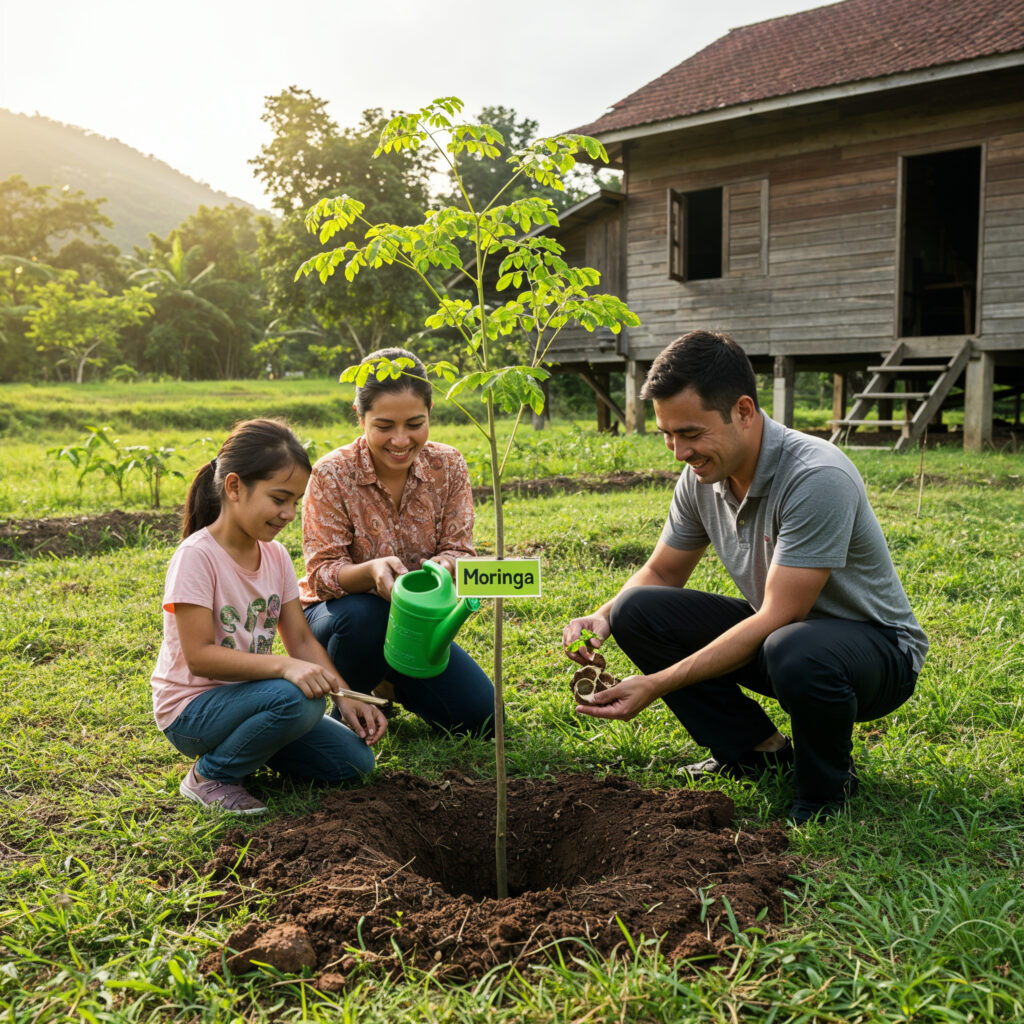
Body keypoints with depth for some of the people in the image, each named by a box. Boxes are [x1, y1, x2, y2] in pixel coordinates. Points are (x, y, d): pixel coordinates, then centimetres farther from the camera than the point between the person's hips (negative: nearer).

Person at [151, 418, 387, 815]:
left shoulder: (275, 556, 3)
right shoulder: (197, 556, -19)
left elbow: (302, 641, 4)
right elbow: (198, 656, -25)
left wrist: (345, 697, -10)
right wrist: (282, 665, -35)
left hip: (245, 694, 7)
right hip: (192, 708, -7)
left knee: (355, 760, -5)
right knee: (298, 698, -34)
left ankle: (245, 745, 14)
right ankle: (211, 775, -9)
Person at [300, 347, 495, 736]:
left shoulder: (448, 466, -10)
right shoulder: (331, 475, -20)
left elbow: (460, 551, -11)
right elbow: (322, 573, -21)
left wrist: (446, 564, -38)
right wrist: (372, 571, -44)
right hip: (335, 614, -3)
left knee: (480, 717, -9)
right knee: (365, 615, -40)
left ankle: (389, 681, 19)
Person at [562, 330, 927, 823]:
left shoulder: (817, 478, -29)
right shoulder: (702, 476, -6)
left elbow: (777, 618, -31)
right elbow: (661, 572, 8)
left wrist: (656, 685, -32)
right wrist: (603, 617, -14)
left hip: (877, 645, -7)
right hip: (774, 629, 7)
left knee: (793, 652, -41)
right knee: (636, 610, -10)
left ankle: (828, 785, -7)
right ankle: (757, 751, 3)